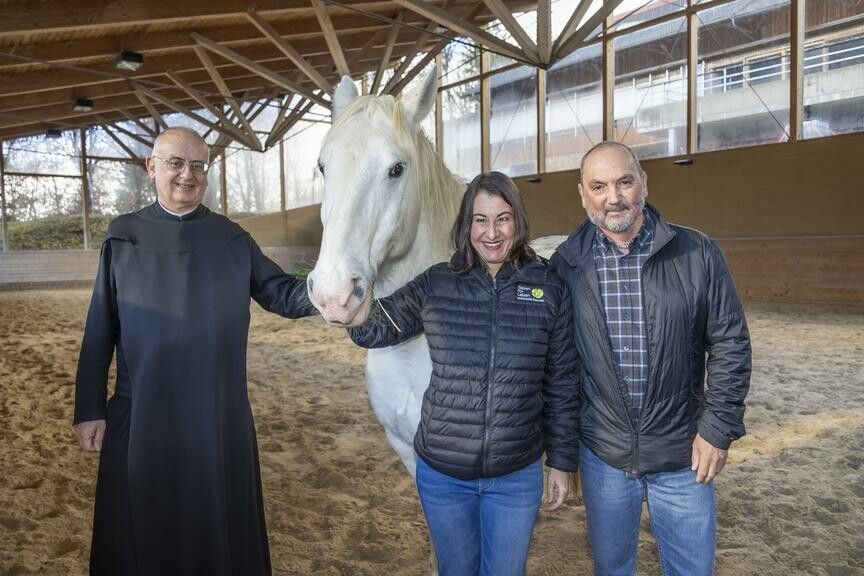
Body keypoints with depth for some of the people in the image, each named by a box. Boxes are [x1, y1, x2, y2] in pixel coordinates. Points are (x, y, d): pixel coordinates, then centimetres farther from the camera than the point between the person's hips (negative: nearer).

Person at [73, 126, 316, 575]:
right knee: (145, 526, 14)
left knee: (217, 520, 14)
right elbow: (99, 330, 0)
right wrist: (89, 409, -1)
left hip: (219, 415, 1)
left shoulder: (231, 238, 1)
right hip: (142, 417, 0)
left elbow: (279, 293, -2)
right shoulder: (122, 238, -1)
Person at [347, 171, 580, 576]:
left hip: (516, 476, 0)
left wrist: (562, 461, 3)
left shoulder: (549, 289, -7)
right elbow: (371, 330, 2)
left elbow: (562, 384, -1)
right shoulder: (435, 285, -6)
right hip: (442, 473, 1)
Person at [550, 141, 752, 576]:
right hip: (602, 454, 1)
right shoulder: (565, 265, -6)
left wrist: (718, 428, -6)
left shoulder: (697, 254, -8)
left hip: (684, 453, 0)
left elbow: (730, 344, -3)